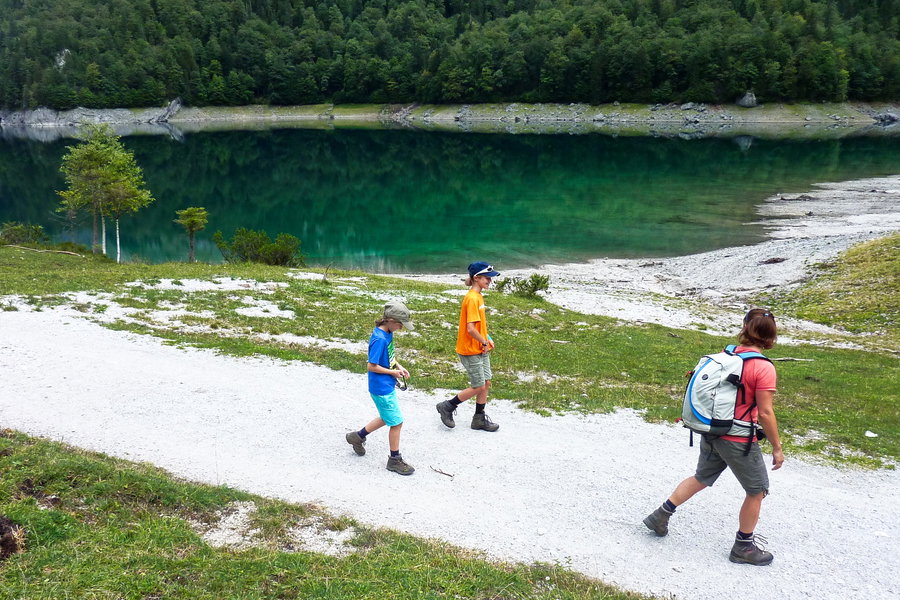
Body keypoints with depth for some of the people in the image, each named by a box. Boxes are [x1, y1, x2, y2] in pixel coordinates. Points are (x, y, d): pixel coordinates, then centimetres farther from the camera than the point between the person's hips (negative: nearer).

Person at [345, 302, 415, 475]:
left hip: (388, 385, 10)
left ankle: (358, 436, 41)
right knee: (397, 422, 1)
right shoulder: (379, 339, -26)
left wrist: (399, 366, 3)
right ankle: (394, 460, 17)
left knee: (387, 418, 23)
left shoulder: (388, 333, 2)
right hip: (381, 388, -10)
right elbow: (372, 366, -23)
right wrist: (393, 372, -14)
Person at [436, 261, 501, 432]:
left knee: (486, 383, 12)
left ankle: (479, 419, 24)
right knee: (478, 386, 0)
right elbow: (470, 328, -27)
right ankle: (447, 407, 16)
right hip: (470, 350, -9)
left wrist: (486, 339, 7)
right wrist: (484, 342, -15)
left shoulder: (478, 296, 9)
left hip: (480, 349, 9)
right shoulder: (472, 298, -22)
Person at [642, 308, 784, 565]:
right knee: (757, 491, 14)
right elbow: (765, 413, -17)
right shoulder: (763, 368, -19)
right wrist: (777, 447, -6)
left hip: (711, 433, 6)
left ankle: (661, 515, 29)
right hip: (739, 441, -6)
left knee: (701, 478, 25)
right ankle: (743, 547, 26)